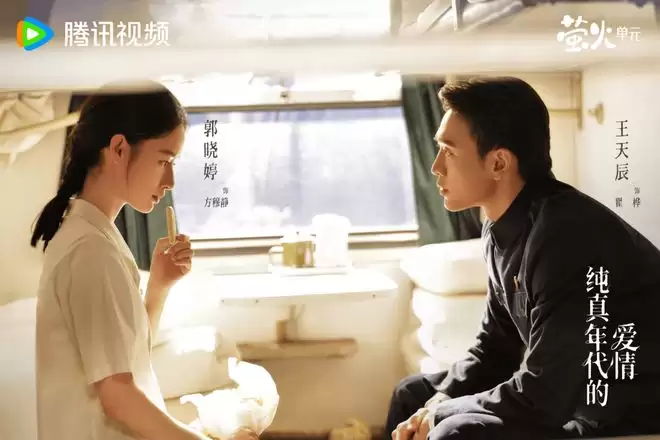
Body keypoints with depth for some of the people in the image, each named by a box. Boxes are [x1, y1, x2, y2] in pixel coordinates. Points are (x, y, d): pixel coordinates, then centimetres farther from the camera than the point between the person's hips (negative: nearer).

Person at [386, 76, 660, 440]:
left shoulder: (566, 234, -28)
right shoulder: (502, 227, 0)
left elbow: (544, 394, -29)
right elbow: (496, 342, 10)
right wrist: (436, 403, -4)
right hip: (572, 391, 9)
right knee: (412, 394, 11)